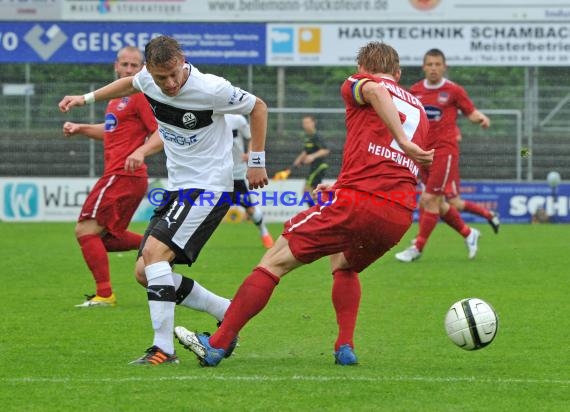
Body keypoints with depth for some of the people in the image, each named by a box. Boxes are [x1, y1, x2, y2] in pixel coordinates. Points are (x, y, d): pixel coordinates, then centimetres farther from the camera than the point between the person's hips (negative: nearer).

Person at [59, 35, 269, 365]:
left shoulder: (210, 89, -21)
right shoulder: (148, 79, -4)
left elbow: (258, 107, -5)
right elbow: (130, 84, 23)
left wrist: (256, 161, -1)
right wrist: (86, 98, 23)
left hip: (209, 187, -8)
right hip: (178, 189, 8)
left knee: (155, 252, -24)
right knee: (145, 273, 3)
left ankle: (164, 348, -23)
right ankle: (229, 313, 13)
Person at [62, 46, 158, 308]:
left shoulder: (140, 96, -9)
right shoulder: (117, 97, 18)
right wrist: (80, 129, 21)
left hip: (123, 175, -10)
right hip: (117, 176, 10)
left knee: (86, 230, -11)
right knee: (106, 237, 15)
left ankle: (104, 294, -11)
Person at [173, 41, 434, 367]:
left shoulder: (357, 84, 12)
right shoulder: (419, 109, 29)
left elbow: (376, 90, -15)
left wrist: (403, 141, -24)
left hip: (358, 202, -6)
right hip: (401, 215, 6)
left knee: (275, 262, 3)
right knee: (344, 265, 34)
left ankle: (217, 345, 0)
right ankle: (345, 348, 16)